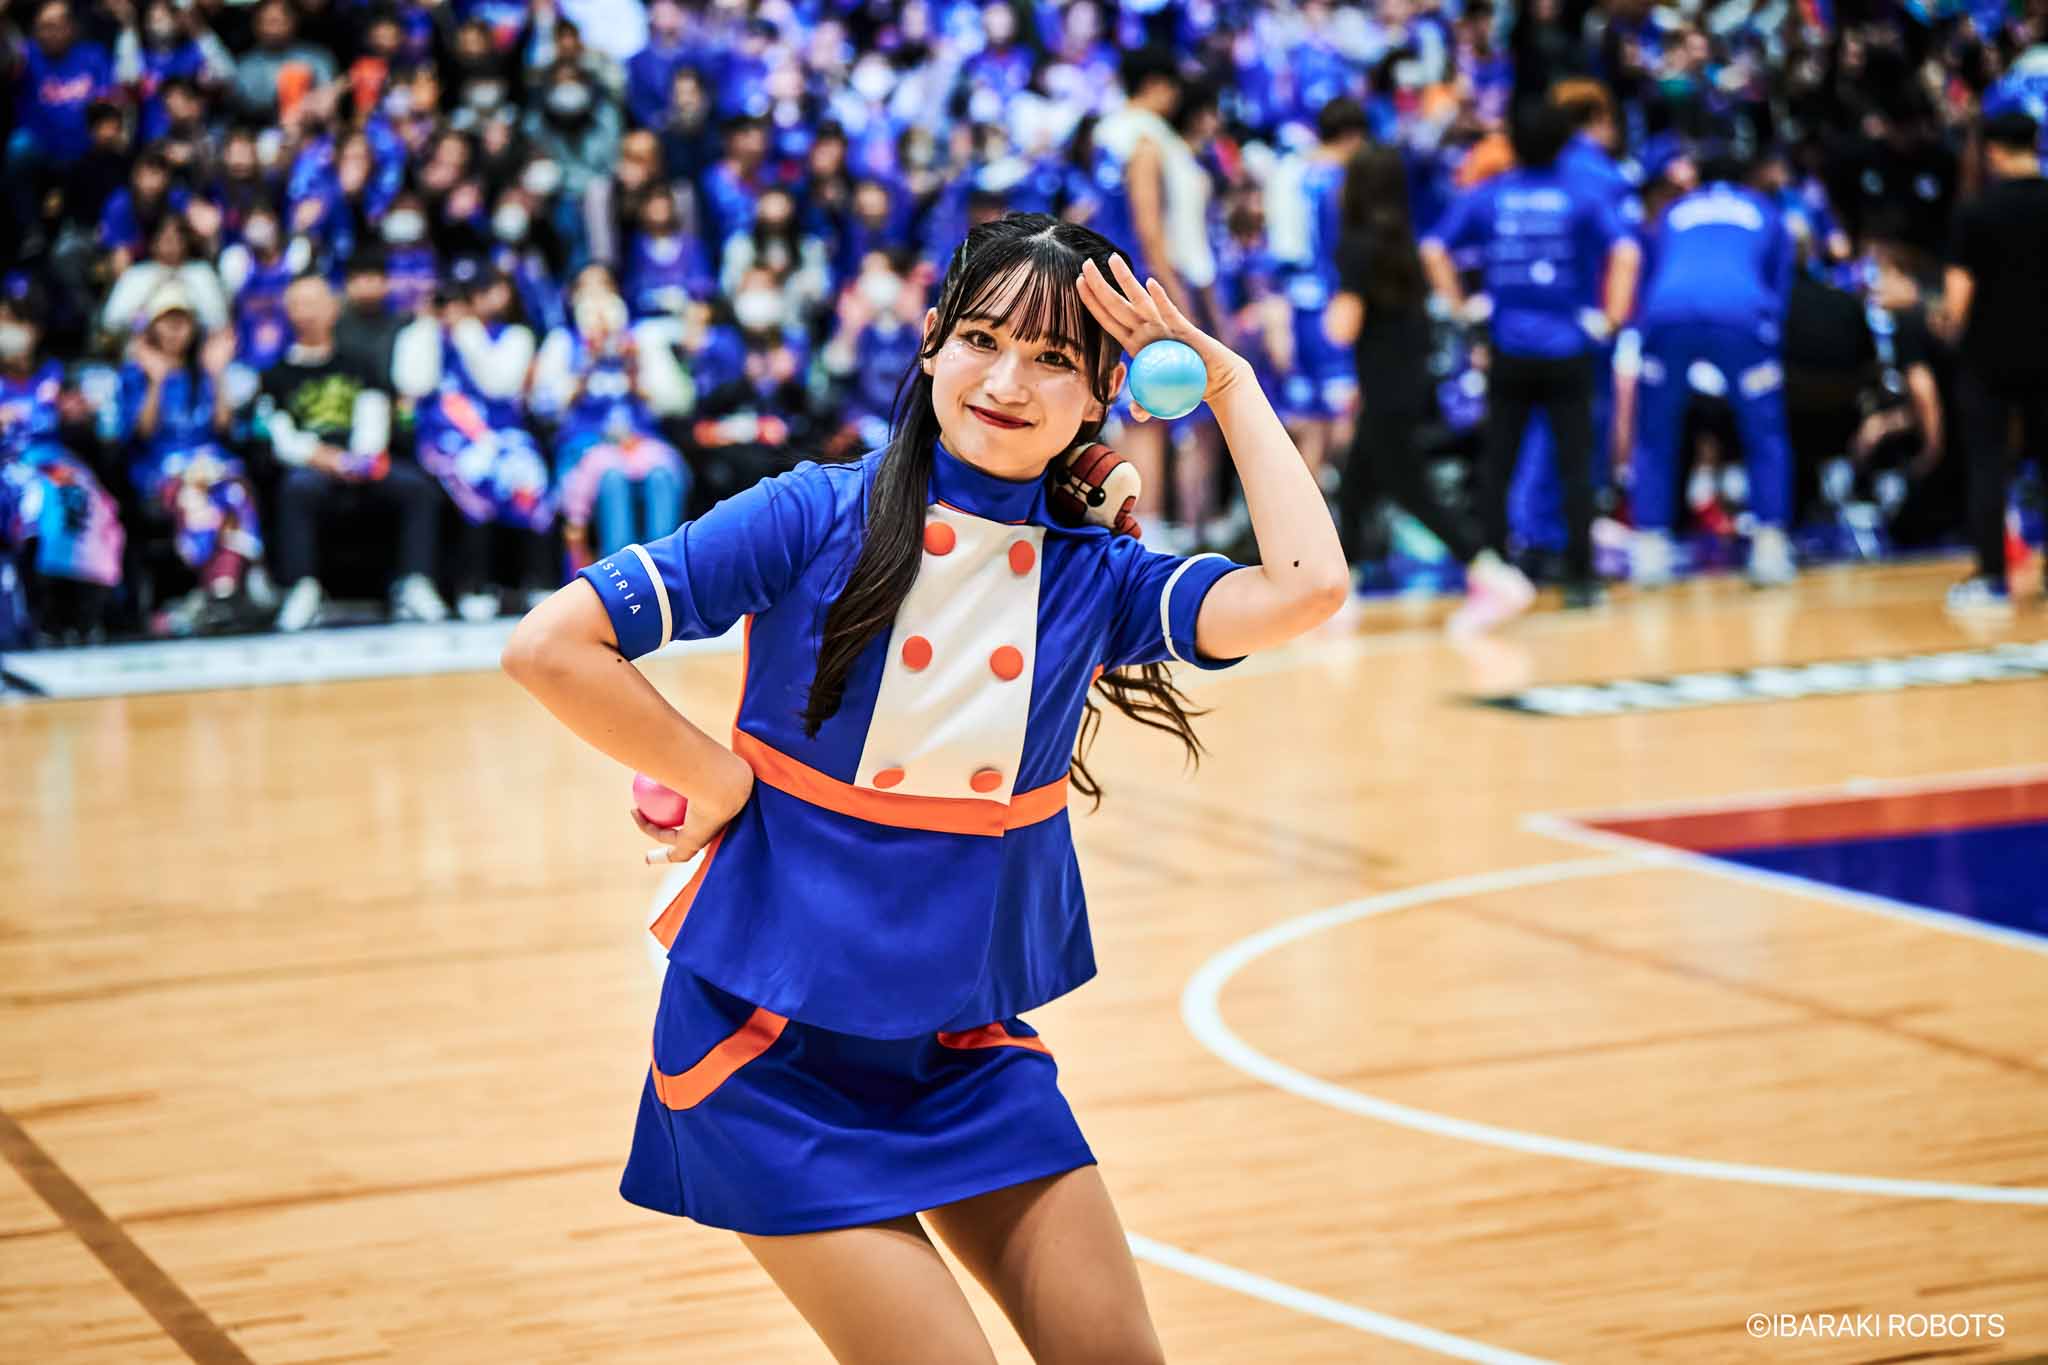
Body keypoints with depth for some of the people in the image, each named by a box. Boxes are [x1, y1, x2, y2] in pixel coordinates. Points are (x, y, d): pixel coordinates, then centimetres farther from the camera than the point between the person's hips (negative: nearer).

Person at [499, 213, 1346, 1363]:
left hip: (969, 1042, 5)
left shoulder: (1094, 576, -1)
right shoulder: (818, 518, -12)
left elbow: (1304, 590, -19)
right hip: (775, 1048, -5)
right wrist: (716, 780, -12)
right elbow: (551, 644, -18)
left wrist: (1229, 384, -11)